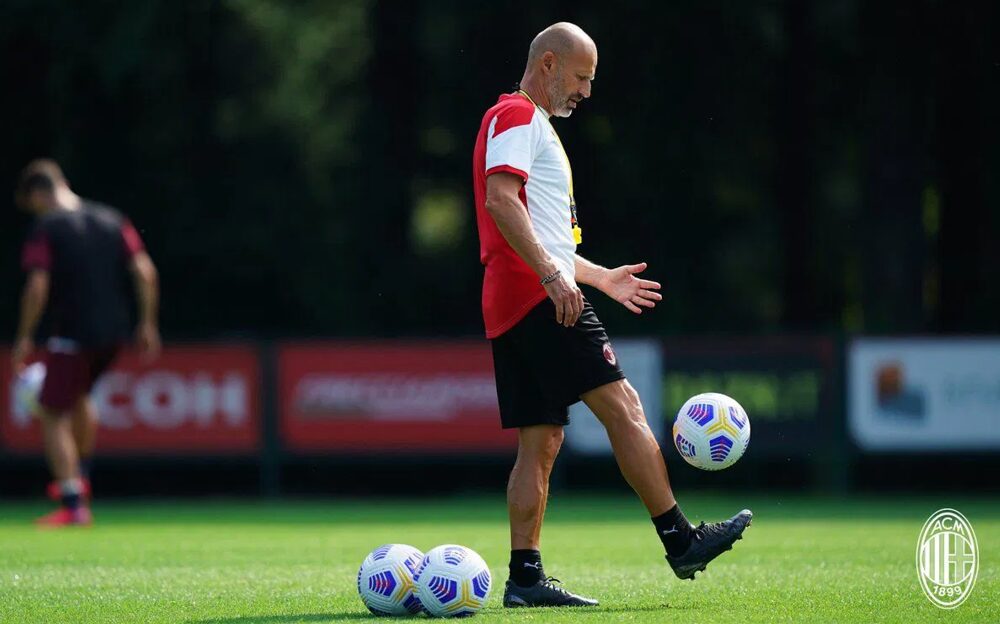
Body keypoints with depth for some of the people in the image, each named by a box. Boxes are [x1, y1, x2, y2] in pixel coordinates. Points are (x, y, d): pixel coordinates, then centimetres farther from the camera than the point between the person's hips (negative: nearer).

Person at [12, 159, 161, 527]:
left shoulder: (46, 228, -7)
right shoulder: (111, 220, 9)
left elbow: (37, 286, -15)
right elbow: (144, 271, 3)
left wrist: (25, 337, -7)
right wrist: (148, 324, 9)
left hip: (71, 334, -6)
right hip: (114, 332, 6)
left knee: (53, 415, 2)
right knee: (79, 396, 31)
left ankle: (73, 503, -7)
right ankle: (80, 478, 35)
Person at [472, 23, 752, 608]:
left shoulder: (530, 124, 28)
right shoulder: (517, 116, -4)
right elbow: (499, 199, -20)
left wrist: (600, 276, 31)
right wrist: (551, 273, -27)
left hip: (510, 310, 11)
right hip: (538, 297, -11)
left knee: (542, 441, 5)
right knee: (622, 405, -12)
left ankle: (525, 576, 1)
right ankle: (681, 541, -14)